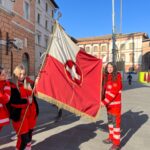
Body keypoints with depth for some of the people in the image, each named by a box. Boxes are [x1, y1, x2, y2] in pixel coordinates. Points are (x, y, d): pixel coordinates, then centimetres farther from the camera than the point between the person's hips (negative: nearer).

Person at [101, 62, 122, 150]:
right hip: (109, 103, 7)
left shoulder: (117, 77, -13)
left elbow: (114, 91, -21)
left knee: (116, 122, -1)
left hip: (116, 104, -7)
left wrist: (105, 102, -24)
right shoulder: (106, 78, 7)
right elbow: (104, 90, 12)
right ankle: (111, 138, 33)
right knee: (110, 120, 17)